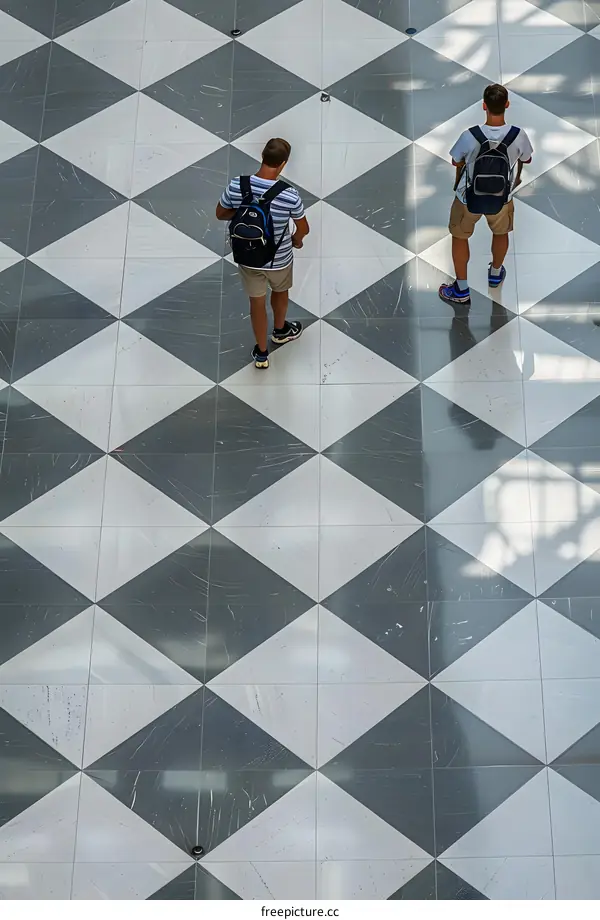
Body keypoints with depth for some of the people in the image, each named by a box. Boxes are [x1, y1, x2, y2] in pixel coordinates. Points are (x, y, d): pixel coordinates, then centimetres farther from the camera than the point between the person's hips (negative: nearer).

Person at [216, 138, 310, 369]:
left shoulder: (236, 186, -22)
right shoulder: (290, 195, -28)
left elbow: (220, 214, -4)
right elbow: (303, 229, -11)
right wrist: (296, 241, 12)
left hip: (247, 257, 1)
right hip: (279, 259, -1)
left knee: (257, 302, 23)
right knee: (280, 292, 31)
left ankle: (261, 353, 39)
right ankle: (280, 331, 59)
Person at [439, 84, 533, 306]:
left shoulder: (470, 136, -31)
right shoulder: (518, 136, -26)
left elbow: (456, 162, -10)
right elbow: (526, 159, -3)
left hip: (469, 198, -2)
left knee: (460, 237, 24)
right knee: (500, 233, 32)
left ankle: (461, 290, 35)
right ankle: (496, 273, 56)